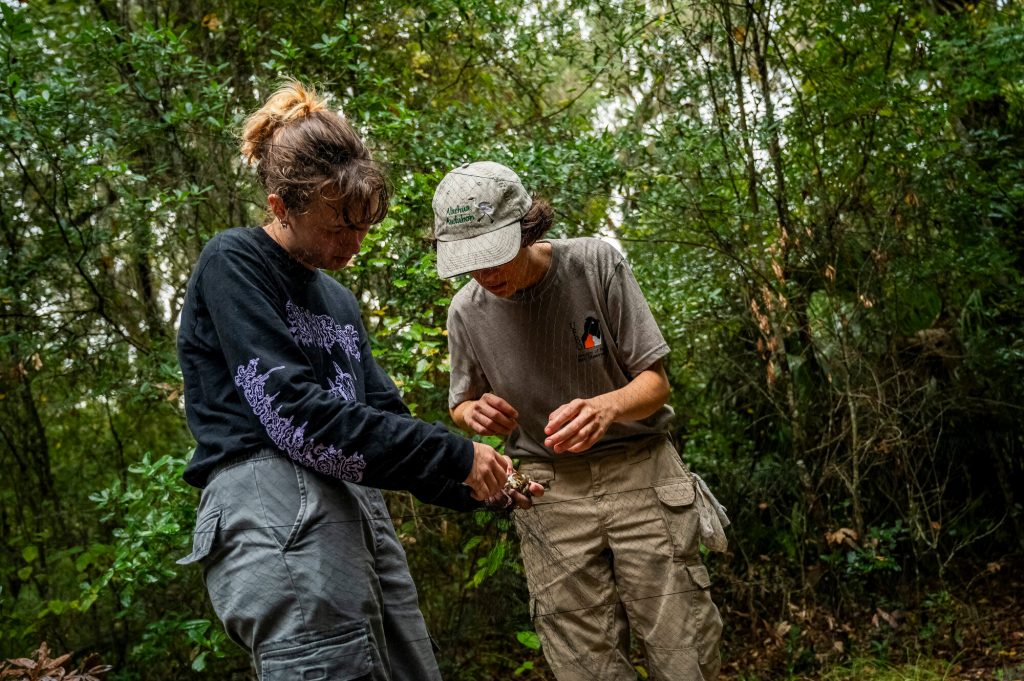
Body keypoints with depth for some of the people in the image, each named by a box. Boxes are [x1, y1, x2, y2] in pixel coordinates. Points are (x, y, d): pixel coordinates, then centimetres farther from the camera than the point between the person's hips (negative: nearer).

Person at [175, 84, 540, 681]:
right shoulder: (234, 263, -1)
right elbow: (293, 413, -13)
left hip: (359, 509, 8)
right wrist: (455, 456, -11)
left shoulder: (340, 301, 24)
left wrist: (480, 484, 6)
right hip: (276, 509, -8)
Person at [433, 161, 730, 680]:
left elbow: (655, 382, -7)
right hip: (550, 490, 2)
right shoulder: (466, 310, -4)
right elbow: (461, 405, 13)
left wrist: (607, 407, -30)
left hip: (639, 470, -1)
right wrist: (474, 412, -12)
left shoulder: (596, 263, -11)